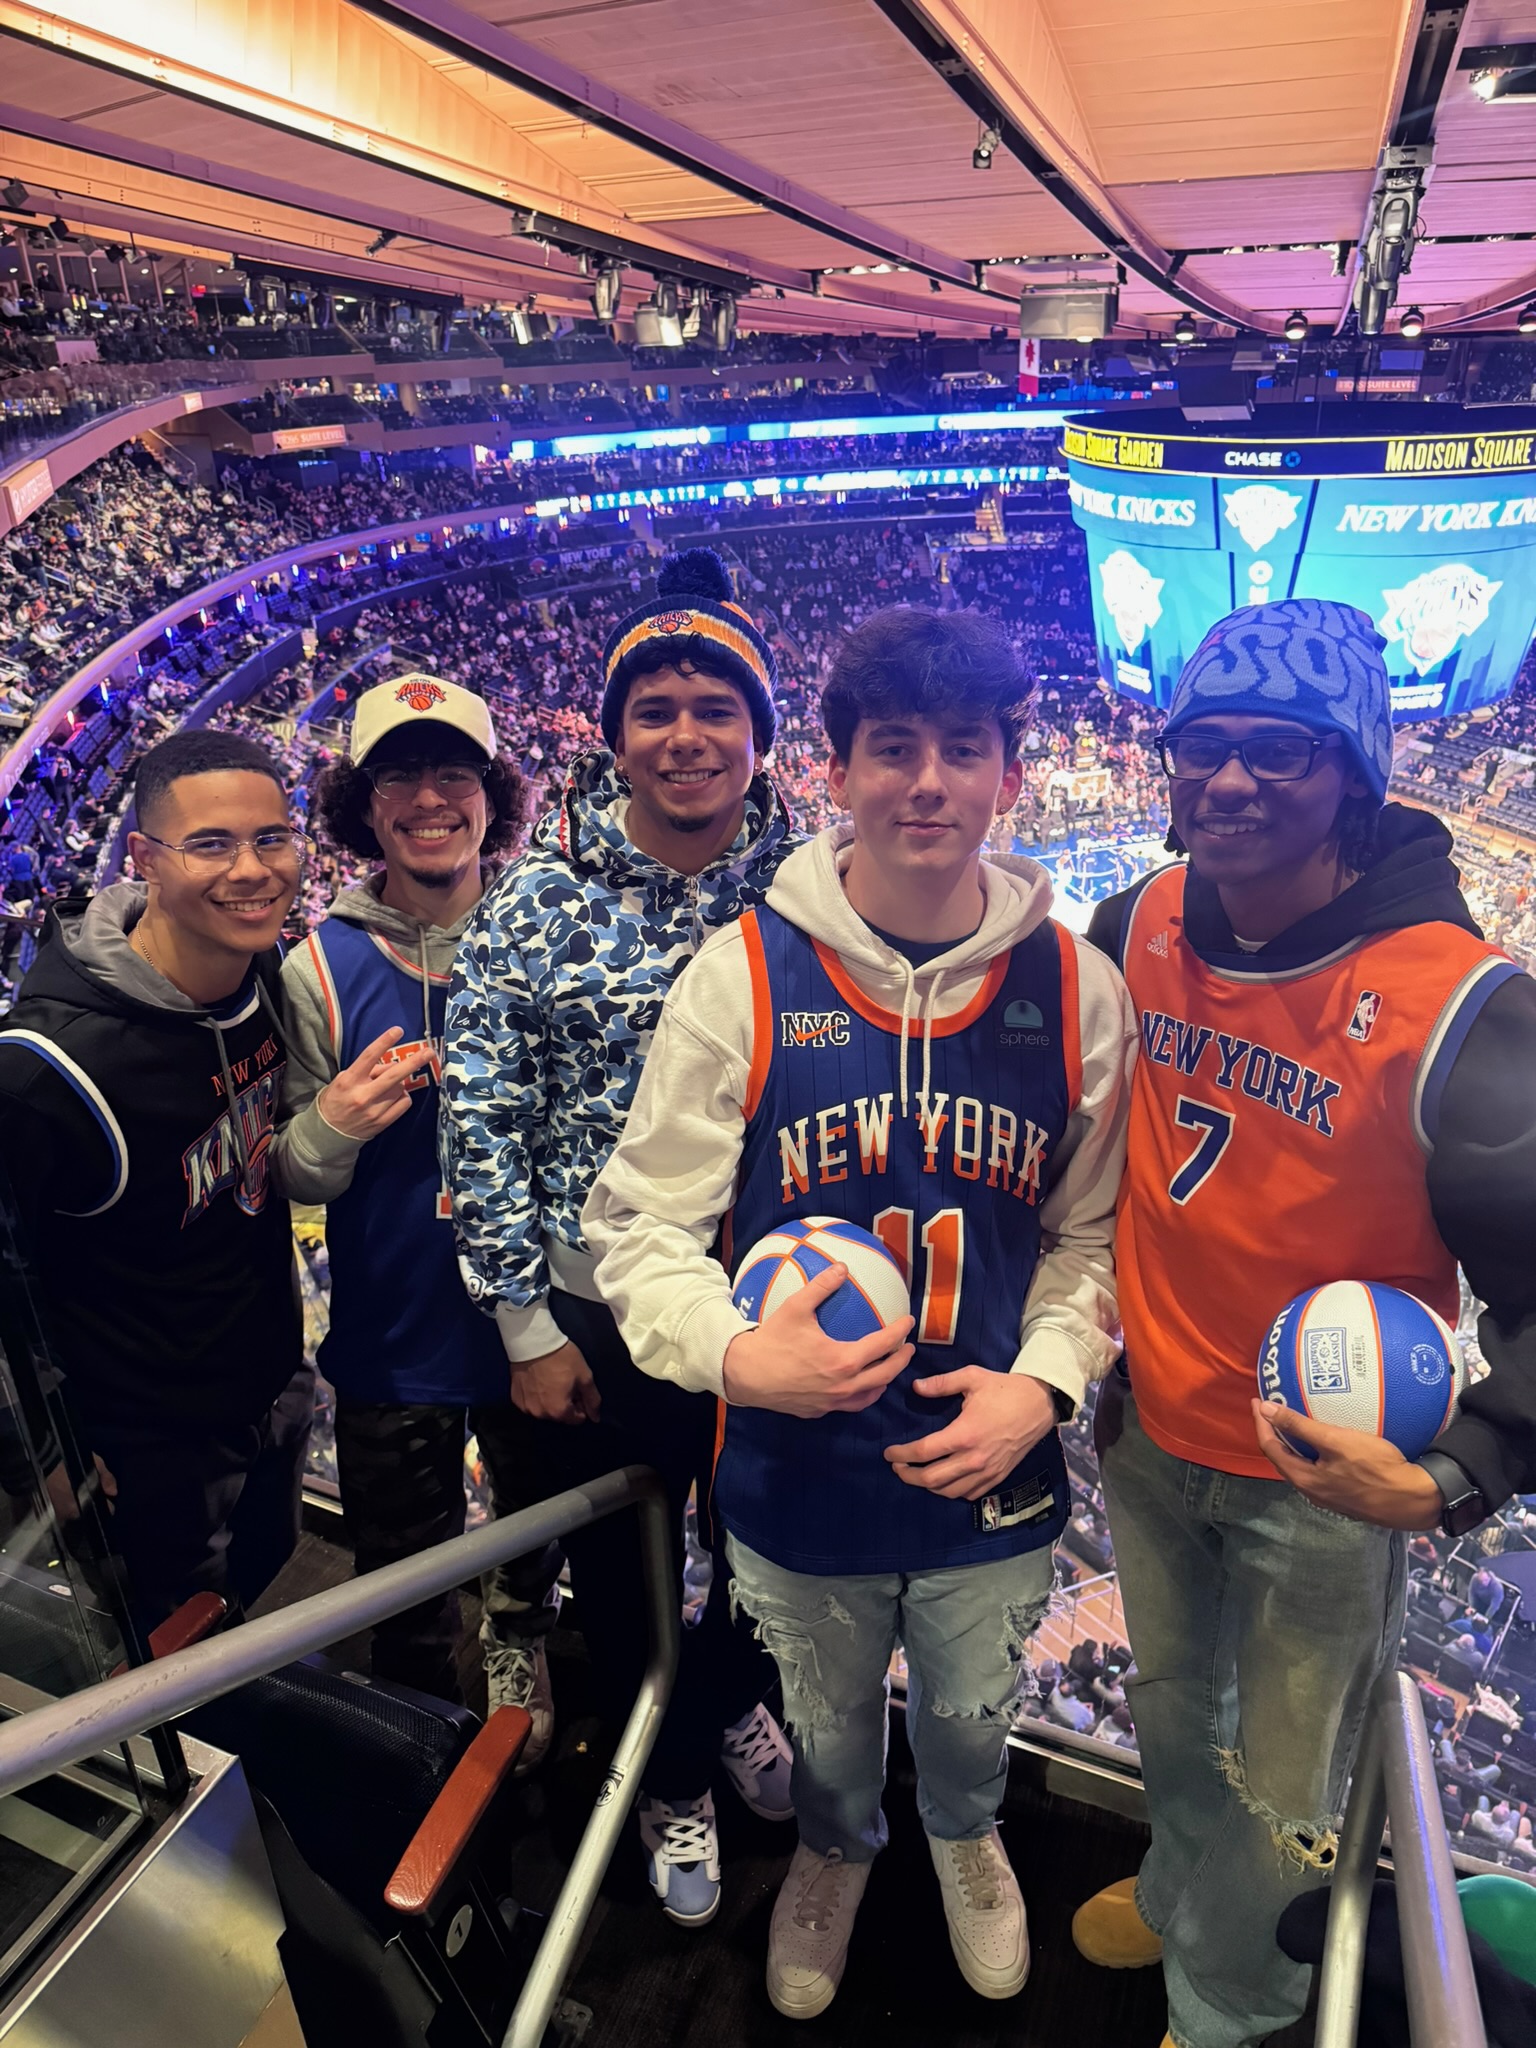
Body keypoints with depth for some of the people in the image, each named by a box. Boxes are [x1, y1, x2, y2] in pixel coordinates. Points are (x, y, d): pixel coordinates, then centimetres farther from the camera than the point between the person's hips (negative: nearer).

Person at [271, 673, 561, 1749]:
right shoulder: (320, 967, -9)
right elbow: (294, 1177, -1)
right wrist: (331, 1126, -23)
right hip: (391, 1338, 0)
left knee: (538, 1533, 26)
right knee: (405, 1597, 19)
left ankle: (519, 1638, 60)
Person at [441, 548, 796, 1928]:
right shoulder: (537, 898, -12)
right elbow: (480, 1117, -8)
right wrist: (526, 1323, -6)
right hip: (594, 1306, -1)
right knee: (620, 1567, 19)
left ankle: (737, 1698, 58)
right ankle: (674, 1775, 50)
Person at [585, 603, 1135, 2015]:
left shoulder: (1078, 989, -9)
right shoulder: (743, 975, -16)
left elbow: (1094, 1226, 0)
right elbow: (641, 1223, -12)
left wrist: (1042, 1378, -15)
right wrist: (732, 1355, -29)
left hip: (995, 1484, 2)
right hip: (799, 1484, -1)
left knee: (972, 1717, 29)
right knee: (826, 1728, 28)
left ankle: (965, 1838, 66)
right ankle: (837, 1850, 64)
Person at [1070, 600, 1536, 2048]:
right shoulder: (1137, 927, -10)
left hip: (1328, 1482, -4)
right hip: (1147, 1435, 5)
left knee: (1278, 1791, 20)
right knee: (1169, 1711, 30)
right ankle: (1178, 1886, 61)